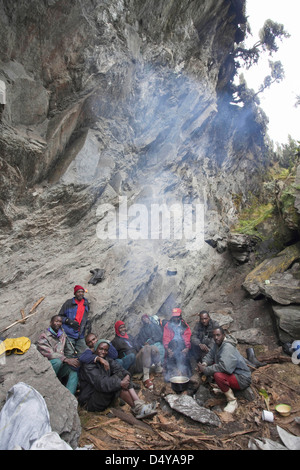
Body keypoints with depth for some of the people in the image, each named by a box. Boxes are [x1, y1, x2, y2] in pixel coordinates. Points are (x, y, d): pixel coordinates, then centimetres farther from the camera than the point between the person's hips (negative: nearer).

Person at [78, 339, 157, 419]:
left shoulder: (106, 359, 8)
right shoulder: (88, 365, -17)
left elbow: (117, 367, -8)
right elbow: (100, 383, -30)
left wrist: (127, 375, -28)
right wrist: (120, 383, -33)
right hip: (90, 402, -8)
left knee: (121, 374, -14)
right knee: (117, 379, -27)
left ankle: (139, 403, -26)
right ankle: (137, 408, -26)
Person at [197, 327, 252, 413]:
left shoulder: (228, 347, -25)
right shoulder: (217, 345, 3)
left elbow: (223, 366, -37)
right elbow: (210, 355, 10)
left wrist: (205, 370, -29)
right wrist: (204, 364, -12)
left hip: (242, 379, -9)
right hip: (232, 373, 9)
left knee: (218, 375, -32)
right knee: (210, 365, 5)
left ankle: (232, 401, -12)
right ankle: (225, 388, 15)